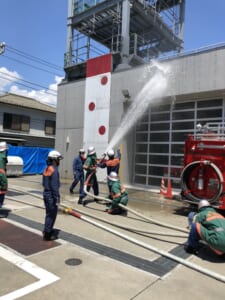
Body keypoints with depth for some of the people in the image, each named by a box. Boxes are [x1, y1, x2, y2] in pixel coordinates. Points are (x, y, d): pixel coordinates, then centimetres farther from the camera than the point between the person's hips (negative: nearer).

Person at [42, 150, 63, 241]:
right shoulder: (54, 170, -20)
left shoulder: (47, 169, 10)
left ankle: (47, 231, 31)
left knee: (49, 214, 20)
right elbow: (54, 186, -23)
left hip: (46, 194, 9)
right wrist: (56, 198, -19)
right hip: (51, 196, -9)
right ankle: (47, 234, 11)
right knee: (51, 215, 2)